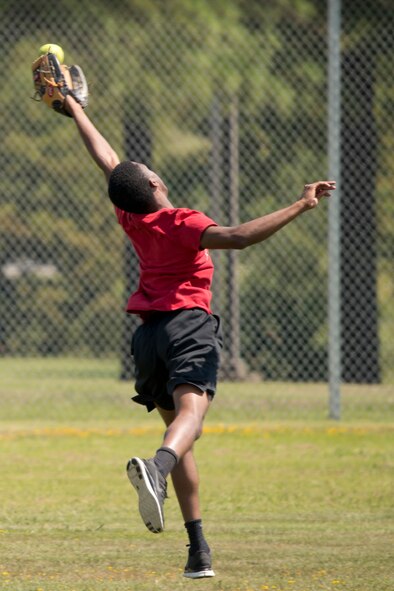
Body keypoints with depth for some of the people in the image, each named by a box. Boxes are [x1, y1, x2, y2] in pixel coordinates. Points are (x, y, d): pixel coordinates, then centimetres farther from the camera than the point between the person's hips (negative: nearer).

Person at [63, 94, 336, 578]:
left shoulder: (131, 220, 7)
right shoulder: (181, 224, -9)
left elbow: (105, 159, 21)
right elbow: (239, 237, -25)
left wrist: (74, 108, 33)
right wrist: (302, 206, -24)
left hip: (149, 333, 7)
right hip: (189, 322, -7)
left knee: (179, 426, 14)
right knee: (190, 412, -27)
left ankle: (198, 550, 9)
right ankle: (157, 469, -62)